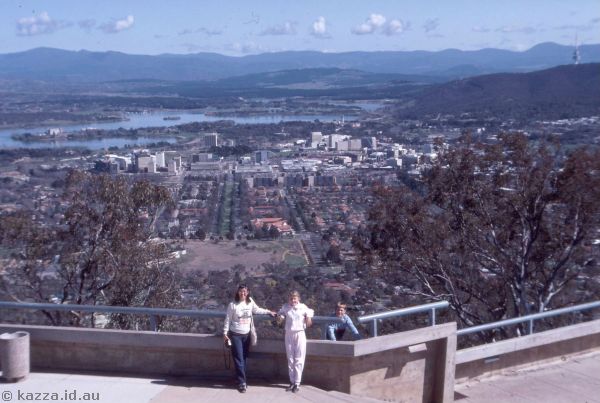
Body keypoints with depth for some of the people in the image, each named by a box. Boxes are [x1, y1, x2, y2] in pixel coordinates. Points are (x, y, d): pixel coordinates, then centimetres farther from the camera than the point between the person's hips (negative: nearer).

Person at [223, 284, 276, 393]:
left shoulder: (250, 302, 0)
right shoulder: (232, 305, -11)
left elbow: (257, 310, 20)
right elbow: (228, 320, -6)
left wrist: (269, 312, 22)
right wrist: (225, 333, -7)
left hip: (246, 335, 4)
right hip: (235, 335, -4)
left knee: (244, 358, 10)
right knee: (239, 359, -6)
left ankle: (241, 380, 21)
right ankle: (242, 382, -5)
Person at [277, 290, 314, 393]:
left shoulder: (303, 307, -5)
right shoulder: (285, 307, 1)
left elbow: (310, 312, 15)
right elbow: (280, 313, 21)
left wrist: (308, 317, -3)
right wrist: (280, 316, 0)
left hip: (300, 334, -3)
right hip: (289, 335, 3)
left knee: (299, 360, -1)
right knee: (290, 359, 9)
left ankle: (297, 383, 3)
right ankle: (292, 382, 18)